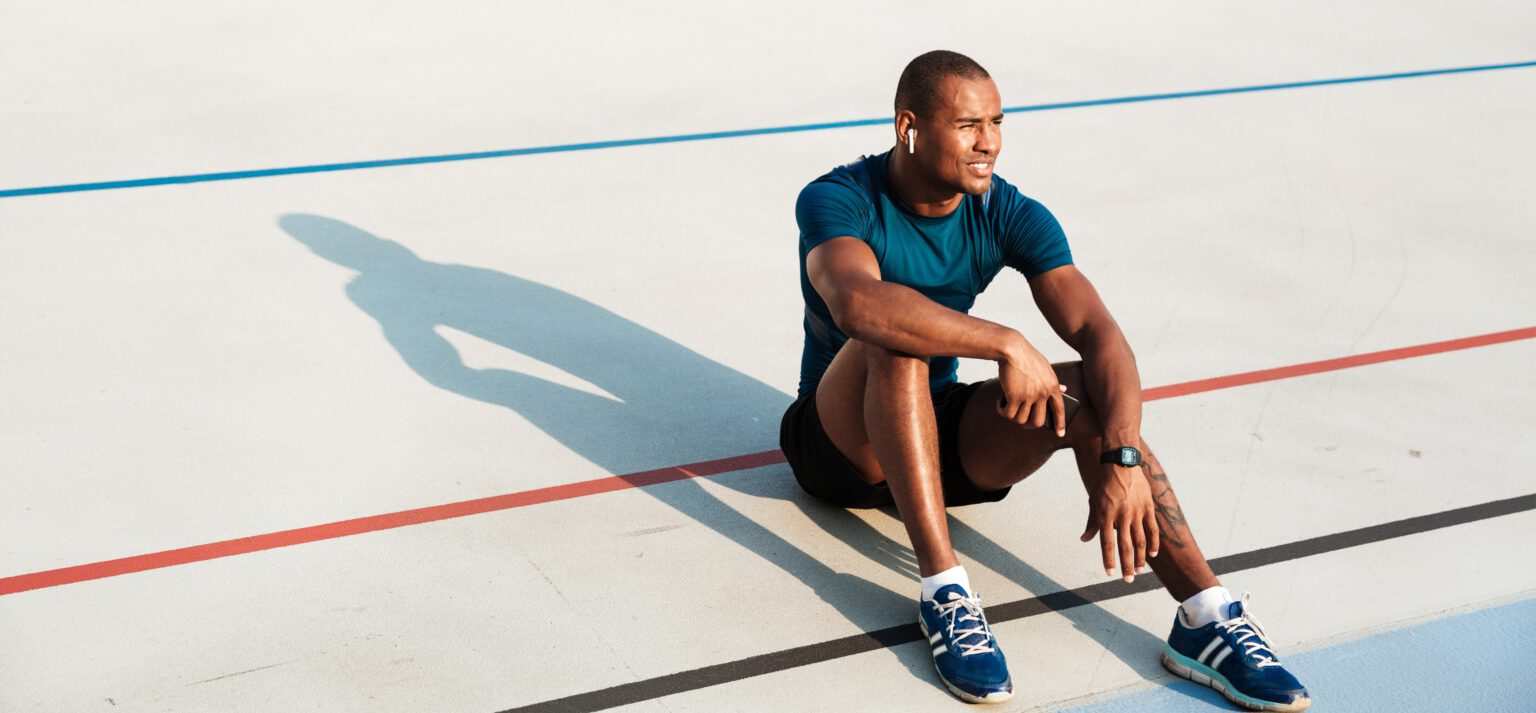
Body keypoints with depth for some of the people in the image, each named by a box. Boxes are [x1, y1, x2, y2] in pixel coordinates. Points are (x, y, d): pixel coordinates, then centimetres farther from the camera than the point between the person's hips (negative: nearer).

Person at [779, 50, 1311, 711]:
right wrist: (1006, 343, -43)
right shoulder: (836, 201, -19)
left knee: (1084, 389, -24)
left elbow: (1099, 333, -20)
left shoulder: (1010, 215, -8)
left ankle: (1207, 619, -30)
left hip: (945, 442, 4)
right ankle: (944, 592, -36)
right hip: (842, 440, -3)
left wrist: (1123, 457, -36)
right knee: (897, 342, -35)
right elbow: (859, 304, -42)